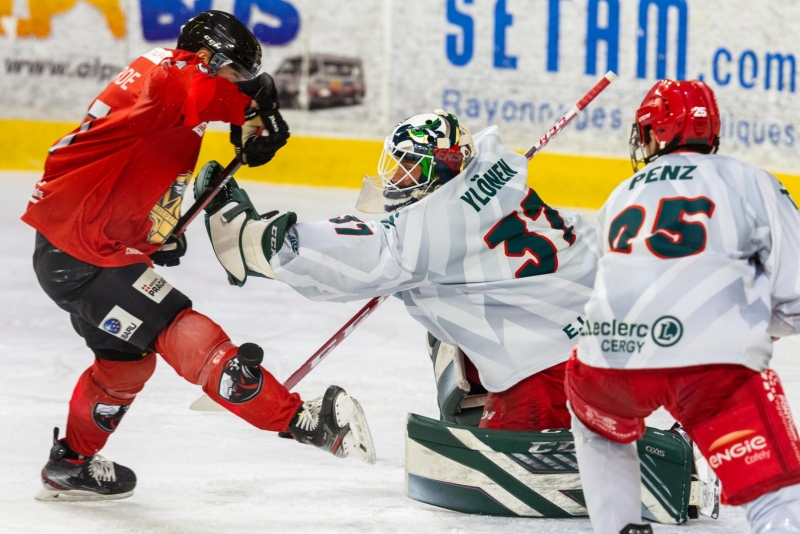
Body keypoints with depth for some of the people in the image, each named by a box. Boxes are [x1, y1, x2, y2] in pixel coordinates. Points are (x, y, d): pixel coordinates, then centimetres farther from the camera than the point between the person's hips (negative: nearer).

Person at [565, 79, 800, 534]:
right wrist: (761, 325, 27)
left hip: (610, 357, 4)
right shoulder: (749, 182, 13)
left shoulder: (622, 196, 27)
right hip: (714, 361, -4)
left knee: (598, 427, 38)